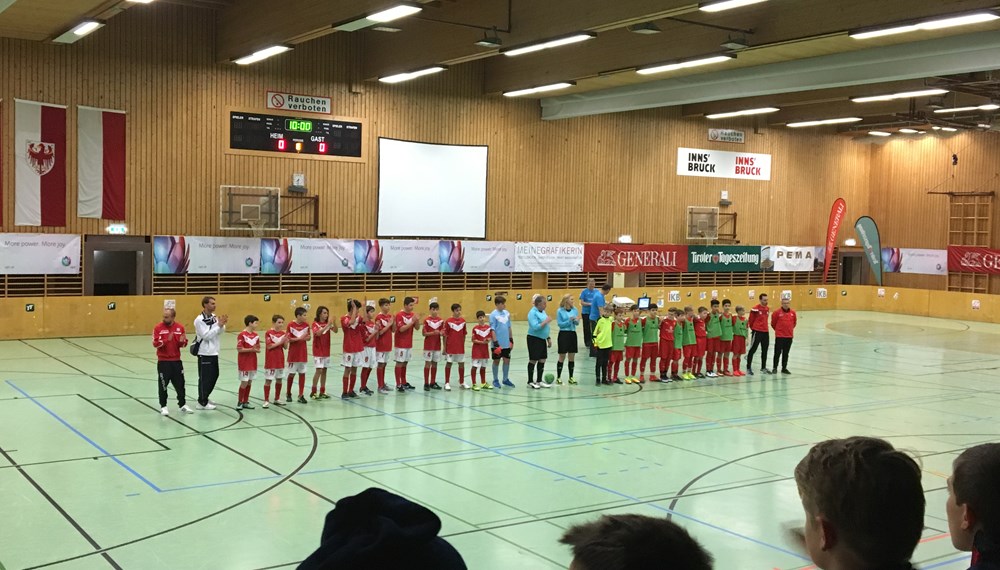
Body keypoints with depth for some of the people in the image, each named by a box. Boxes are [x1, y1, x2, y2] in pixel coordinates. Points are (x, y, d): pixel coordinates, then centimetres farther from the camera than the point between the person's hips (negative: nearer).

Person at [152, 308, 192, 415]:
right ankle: (163, 406, 13)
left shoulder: (180, 327, 1)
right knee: (163, 384, 1)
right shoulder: (158, 327, -7)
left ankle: (182, 405, 20)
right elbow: (156, 343, -14)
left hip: (176, 360, 3)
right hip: (163, 361, -3)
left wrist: (182, 341, -16)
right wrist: (167, 340, -27)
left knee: (180, 383, 8)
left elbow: (184, 343, 7)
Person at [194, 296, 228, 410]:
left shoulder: (214, 317, 7)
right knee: (205, 378, -3)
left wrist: (222, 324, -17)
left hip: (214, 352, 8)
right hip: (205, 353, -8)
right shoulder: (199, 320, -15)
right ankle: (202, 403, 7)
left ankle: (205, 398, 31)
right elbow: (206, 335, -21)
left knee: (214, 375, 16)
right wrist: (219, 325, -22)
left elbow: (221, 331, 4)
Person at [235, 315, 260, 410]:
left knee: (249, 382, 10)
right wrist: (251, 349, -23)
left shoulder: (256, 335, 6)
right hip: (244, 363, -6)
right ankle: (239, 402, 8)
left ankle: (245, 402, 18)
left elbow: (258, 349, 8)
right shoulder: (242, 335, -13)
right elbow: (239, 349, -16)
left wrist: (257, 350, -14)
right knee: (244, 382, -4)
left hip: (253, 363, 6)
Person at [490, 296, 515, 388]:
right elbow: (492, 330, -13)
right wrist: (495, 343, -17)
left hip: (506, 343, 5)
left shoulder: (507, 313, 5)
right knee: (496, 361, 7)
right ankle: (495, 380, 19)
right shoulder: (493, 315, -12)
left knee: (507, 360, 9)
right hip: (498, 344, -5)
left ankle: (506, 379, 23)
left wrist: (511, 339, 13)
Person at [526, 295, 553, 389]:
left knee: (542, 360, 11)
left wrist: (548, 338, 18)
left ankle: (539, 381, 21)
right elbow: (535, 327, -25)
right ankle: (530, 382, 10)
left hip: (542, 339, 8)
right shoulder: (533, 313, -15)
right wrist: (546, 321, -21)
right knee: (533, 360, -1)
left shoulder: (542, 312, 11)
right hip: (534, 339, -8)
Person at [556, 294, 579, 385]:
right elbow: (560, 324, -10)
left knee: (572, 357, 8)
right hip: (563, 334, -4)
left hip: (573, 334, 4)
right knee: (562, 357, 1)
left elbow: (577, 323, 5)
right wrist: (569, 320, -19)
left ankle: (571, 377, 17)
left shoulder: (575, 310, 3)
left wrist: (576, 320, -17)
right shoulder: (560, 311, -7)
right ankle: (558, 377, 10)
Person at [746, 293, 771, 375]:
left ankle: (763, 368, 24)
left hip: (765, 332, 7)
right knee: (753, 350, -1)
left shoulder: (768, 309, 8)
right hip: (757, 332, -7)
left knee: (765, 351, 13)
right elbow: (751, 320, -4)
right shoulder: (755, 309, -12)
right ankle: (748, 368, 6)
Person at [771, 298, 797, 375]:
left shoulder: (793, 313, 3)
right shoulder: (777, 312, -9)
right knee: (777, 352, -1)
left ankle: (784, 368, 20)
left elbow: (794, 322, 19)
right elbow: (773, 323, 2)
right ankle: (775, 368, 8)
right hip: (779, 336, -4)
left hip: (789, 336, 4)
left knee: (786, 353, 11)